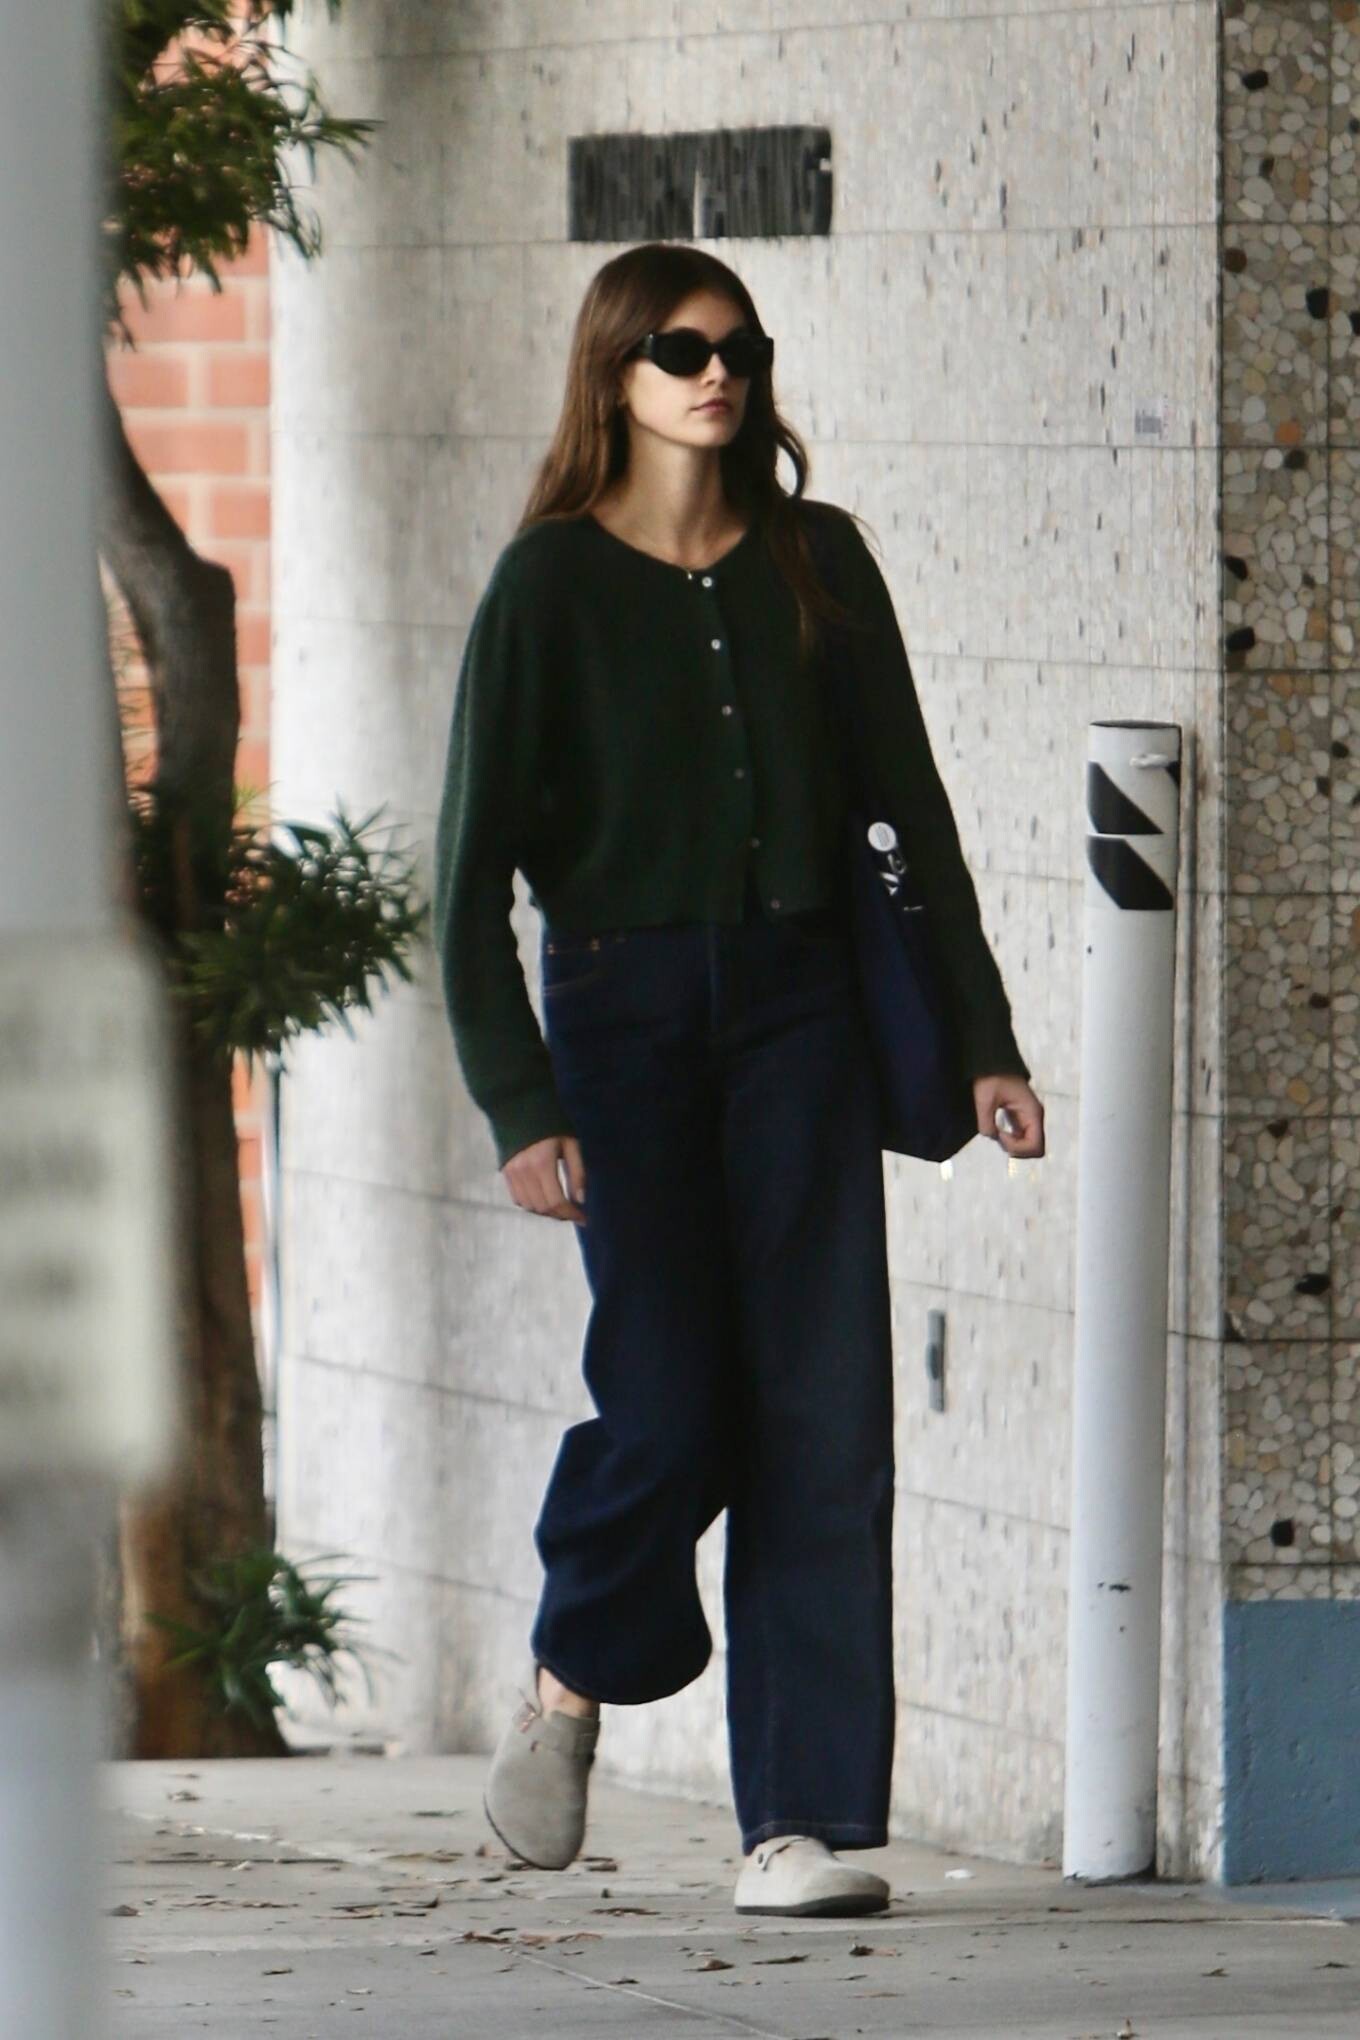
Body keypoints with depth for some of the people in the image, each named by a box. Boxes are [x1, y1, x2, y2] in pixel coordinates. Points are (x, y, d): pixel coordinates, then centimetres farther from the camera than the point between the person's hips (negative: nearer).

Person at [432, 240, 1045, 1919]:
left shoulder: (814, 564, 8)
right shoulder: (550, 584, -1)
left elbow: (909, 803, 13)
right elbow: (473, 863, -2)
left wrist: (982, 1037, 9)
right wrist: (517, 1103, -10)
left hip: (796, 995, 3)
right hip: (622, 1005, -3)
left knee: (824, 1413, -6)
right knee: (669, 1405, -11)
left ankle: (805, 1817, -4)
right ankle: (572, 1682, 20)